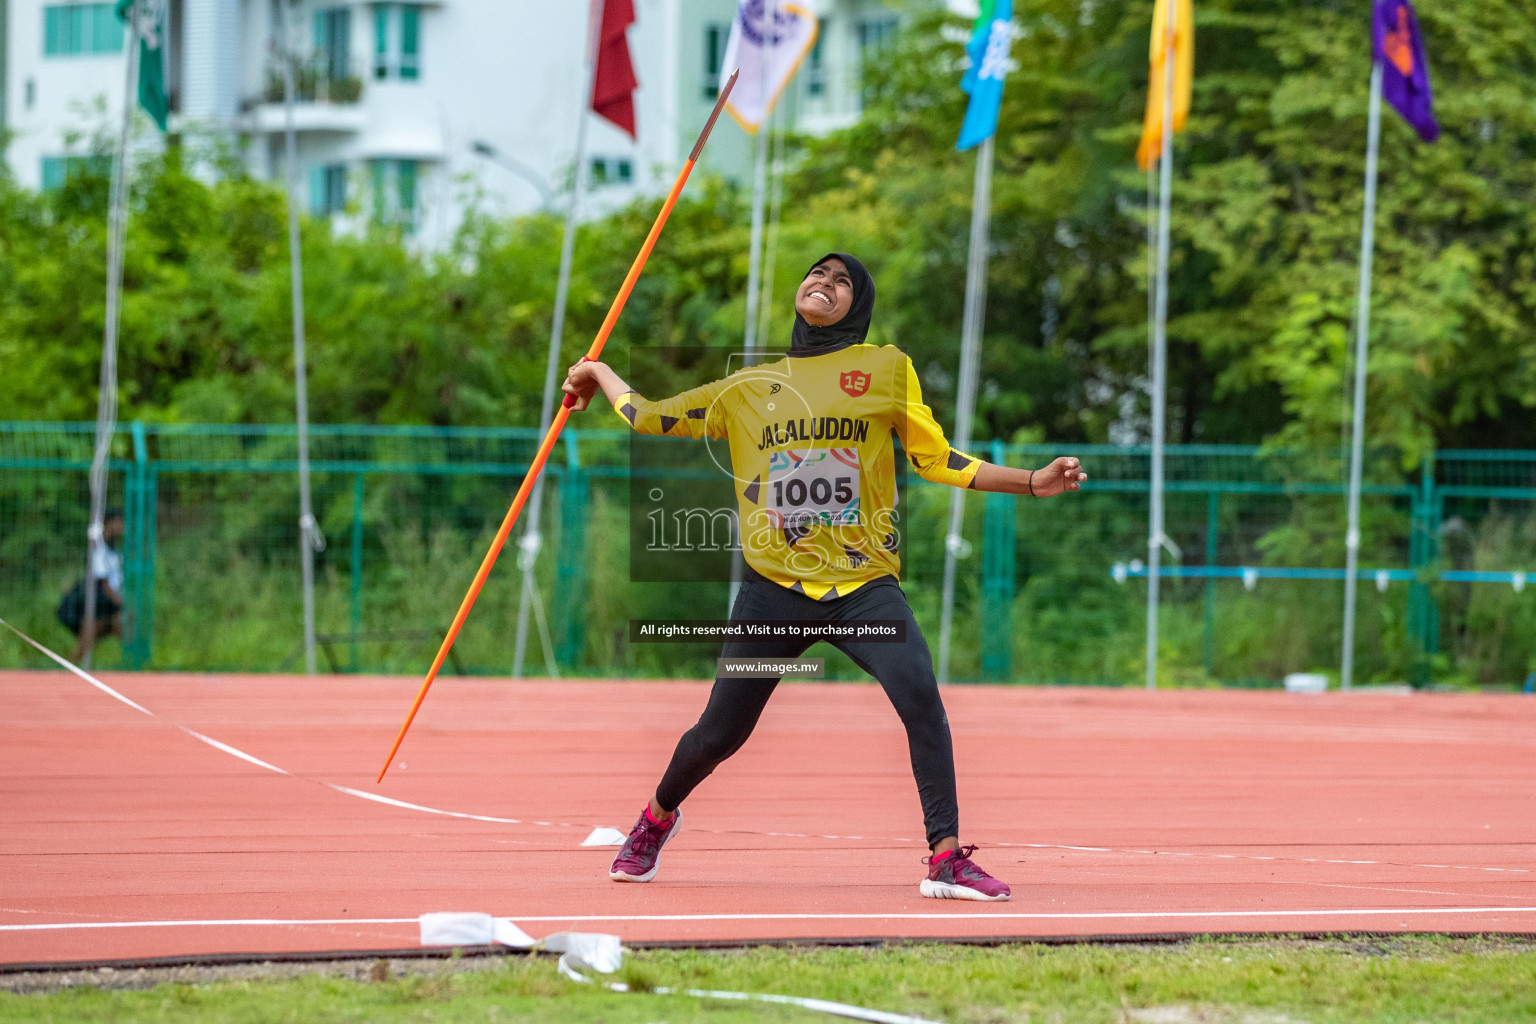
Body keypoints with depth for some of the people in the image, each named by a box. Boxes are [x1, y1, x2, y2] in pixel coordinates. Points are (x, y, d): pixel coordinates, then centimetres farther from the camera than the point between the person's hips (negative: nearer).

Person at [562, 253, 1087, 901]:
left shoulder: (887, 369, 9)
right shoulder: (748, 389, 14)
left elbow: (937, 459, 10)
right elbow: (650, 418, 22)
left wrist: (1033, 482, 2)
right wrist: (599, 373, 35)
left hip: (863, 584, -1)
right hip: (774, 585, 1)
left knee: (920, 696, -25)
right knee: (719, 732, 4)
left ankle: (947, 858, -22)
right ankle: (659, 817, 35)